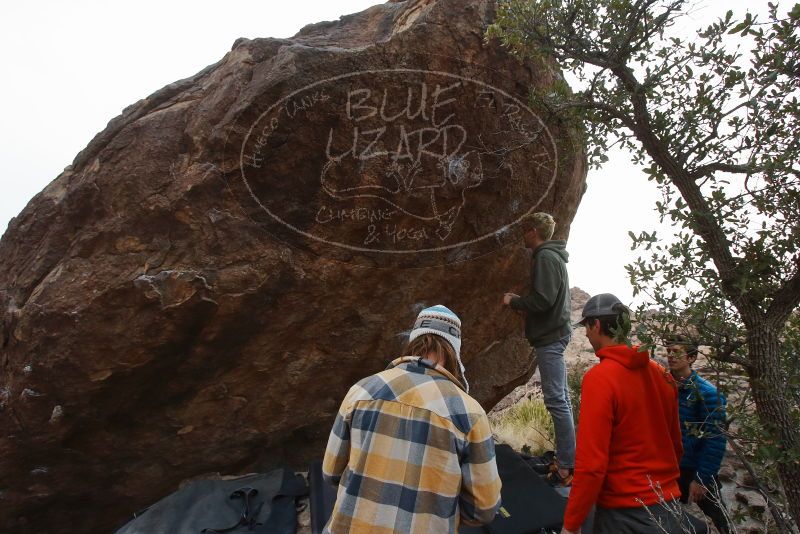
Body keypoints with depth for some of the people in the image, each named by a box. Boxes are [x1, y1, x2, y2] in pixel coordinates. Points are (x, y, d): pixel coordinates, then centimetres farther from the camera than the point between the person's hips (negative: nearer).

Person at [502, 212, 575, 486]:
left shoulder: (545, 257, -13)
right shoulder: (554, 257, 18)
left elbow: (543, 300, -22)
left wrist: (514, 301, -8)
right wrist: (520, 300, 14)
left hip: (549, 337, -11)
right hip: (555, 333, 11)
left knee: (556, 400, -9)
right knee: (560, 399, 14)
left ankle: (567, 467, -5)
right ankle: (565, 459, 23)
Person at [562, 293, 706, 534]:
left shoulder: (599, 378, -19)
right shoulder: (661, 373, 1)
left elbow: (591, 463, -21)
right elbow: (675, 444, 11)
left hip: (624, 514, -5)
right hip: (669, 506, 6)